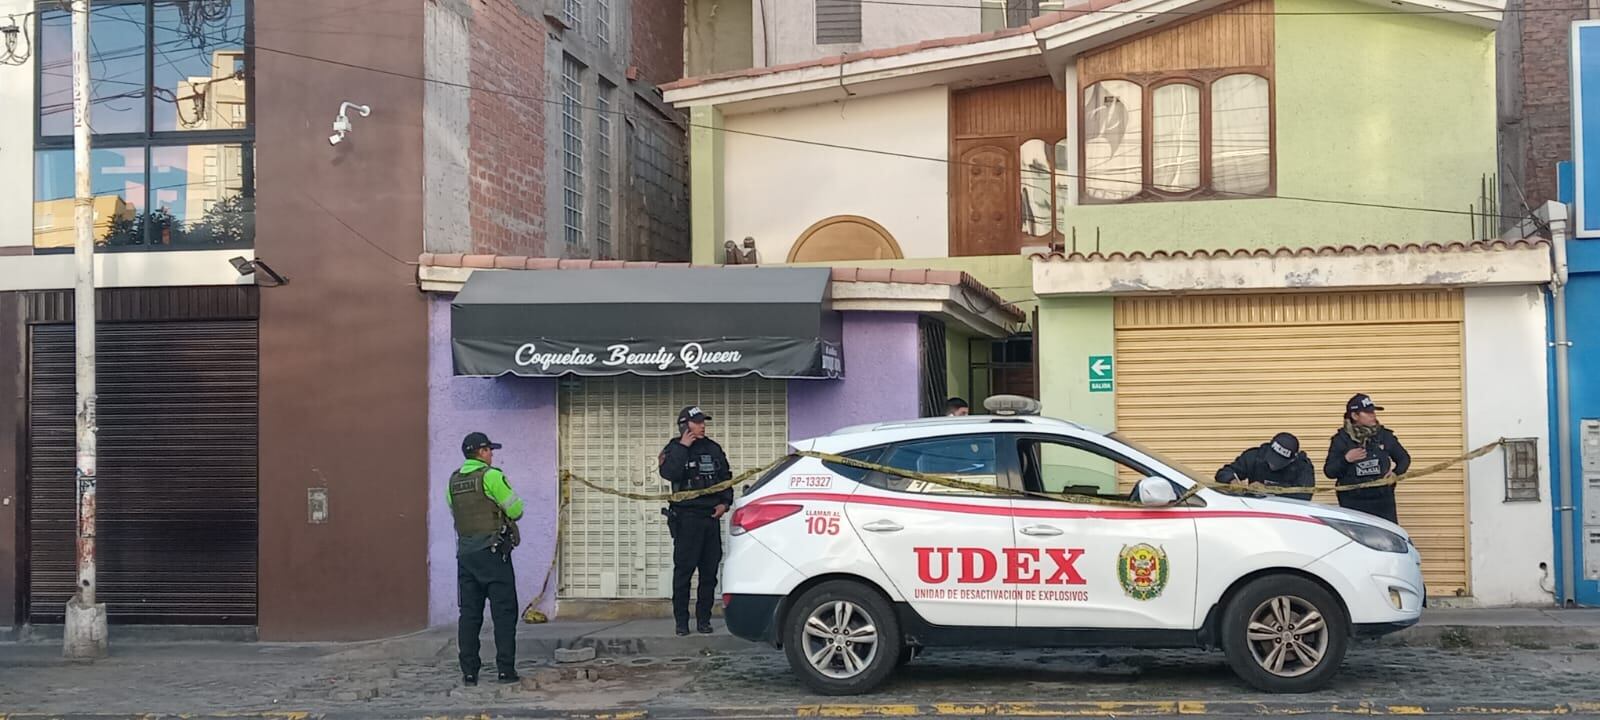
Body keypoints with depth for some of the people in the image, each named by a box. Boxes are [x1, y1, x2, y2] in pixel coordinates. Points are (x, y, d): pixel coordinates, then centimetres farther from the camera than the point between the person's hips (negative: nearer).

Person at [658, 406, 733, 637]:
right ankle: (681, 621, 0)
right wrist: (682, 447, -16)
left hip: (711, 516, 5)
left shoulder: (714, 449, 14)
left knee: (710, 570, 5)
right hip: (686, 517, -5)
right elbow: (669, 473, -20)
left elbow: (726, 477, 21)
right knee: (684, 570, -5)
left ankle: (704, 619, 12)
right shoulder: (674, 449, 0)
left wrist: (725, 502, 7)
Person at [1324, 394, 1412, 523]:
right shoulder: (1341, 439, -1)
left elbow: (1404, 458, 18)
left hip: (1383, 500, 2)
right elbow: (1329, 471, 0)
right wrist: (1345, 459, -17)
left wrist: (1396, 473, -1)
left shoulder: (1384, 435, 5)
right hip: (1352, 502, -2)